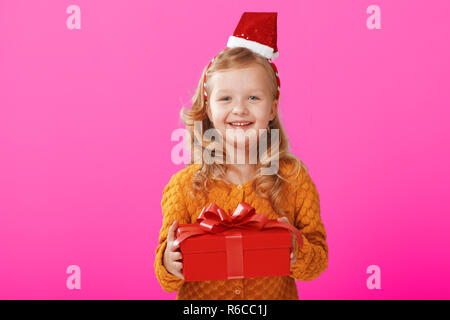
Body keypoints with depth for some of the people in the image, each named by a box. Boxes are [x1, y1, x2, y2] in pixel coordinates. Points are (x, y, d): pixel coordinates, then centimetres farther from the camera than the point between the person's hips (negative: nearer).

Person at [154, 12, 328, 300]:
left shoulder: (294, 179, -5)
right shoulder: (183, 185, -7)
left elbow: (319, 262, -2)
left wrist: (295, 252, -21)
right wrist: (169, 265, -22)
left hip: (275, 295, 0)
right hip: (199, 300, 1)